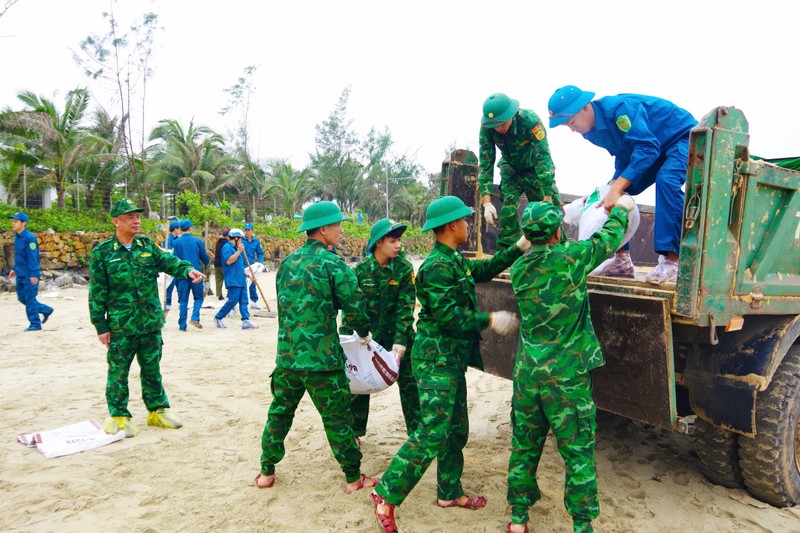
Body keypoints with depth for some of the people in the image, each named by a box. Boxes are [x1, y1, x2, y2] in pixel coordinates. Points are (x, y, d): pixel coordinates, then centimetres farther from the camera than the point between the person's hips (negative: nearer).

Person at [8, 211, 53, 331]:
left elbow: (33, 258, -19)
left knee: (29, 299, -1)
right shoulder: (17, 236, 10)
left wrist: (34, 274, -21)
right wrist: (15, 269, 20)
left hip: (29, 275, -9)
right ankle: (46, 310, 28)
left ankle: (35, 324, 10)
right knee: (22, 298, 14)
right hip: (20, 275, 9)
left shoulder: (29, 237, -17)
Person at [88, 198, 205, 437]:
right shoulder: (102, 252, -5)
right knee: (118, 372, 7)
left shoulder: (147, 245, 6)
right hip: (120, 327, -3)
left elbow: (169, 261, -5)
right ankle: (119, 416, 22)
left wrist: (187, 269, -27)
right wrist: (101, 326, -6)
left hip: (151, 323, 4)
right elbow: (97, 293, -4)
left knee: (152, 369, 15)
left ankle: (157, 410, 28)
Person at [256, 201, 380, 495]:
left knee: (279, 413, 19)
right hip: (321, 358, -5)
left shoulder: (287, 262, 8)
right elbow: (354, 306, -13)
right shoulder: (332, 264, -12)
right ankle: (353, 478, 21)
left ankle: (267, 472, 30)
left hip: (287, 353, 6)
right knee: (336, 418, 7)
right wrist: (364, 333, 7)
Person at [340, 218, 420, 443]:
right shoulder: (361, 269, -7)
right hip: (367, 333, 1)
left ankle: (417, 430, 20)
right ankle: (355, 430, 28)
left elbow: (406, 307, -13)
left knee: (408, 382, 4)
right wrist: (346, 336, -5)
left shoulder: (404, 268, -9)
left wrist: (400, 340, -21)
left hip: (398, 333, -1)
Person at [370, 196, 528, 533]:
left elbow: (484, 270, 24)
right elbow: (448, 318, -24)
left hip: (453, 360, 10)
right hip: (436, 361, -10)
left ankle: (449, 492, 32)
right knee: (432, 433, -9)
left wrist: (519, 248, 20)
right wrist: (490, 321, -15)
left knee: (457, 430, 17)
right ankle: (386, 496, 2)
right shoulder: (437, 266, -19)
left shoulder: (455, 260, 10)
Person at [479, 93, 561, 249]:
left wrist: (547, 198, -38)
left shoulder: (530, 120, -34)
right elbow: (485, 164, -21)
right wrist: (487, 202, -29)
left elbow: (544, 158, -34)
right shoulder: (486, 128, -24)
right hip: (511, 169, 2)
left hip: (536, 169, -2)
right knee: (507, 206, -18)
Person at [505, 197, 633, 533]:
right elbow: (608, 239, 5)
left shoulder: (518, 270, 1)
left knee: (524, 446, 15)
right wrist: (622, 208, 21)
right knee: (578, 451, 9)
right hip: (567, 375, -4)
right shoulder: (571, 258, -12)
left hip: (527, 372, 5)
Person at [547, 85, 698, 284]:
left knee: (667, 181, -35)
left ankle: (672, 260, -34)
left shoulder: (619, 107, -32)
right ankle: (622, 260, 0)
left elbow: (647, 147, -39)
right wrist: (612, 186, -14)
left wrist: (617, 187, -43)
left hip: (683, 136, -9)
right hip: (653, 146, 9)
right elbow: (624, 157, 3)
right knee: (619, 196, -3)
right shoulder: (591, 132, -5)